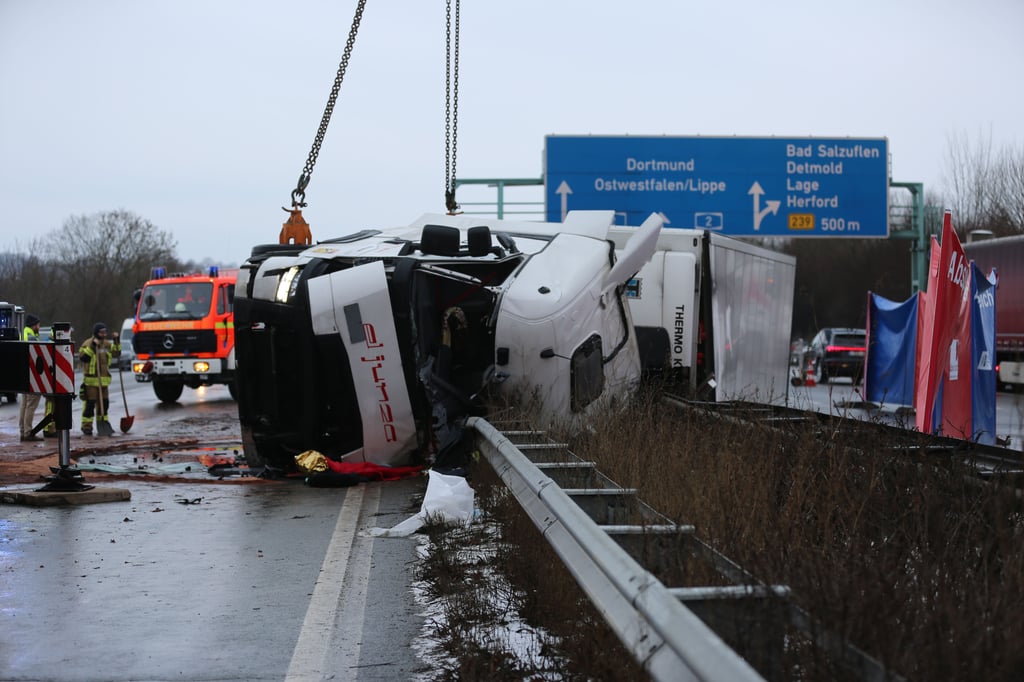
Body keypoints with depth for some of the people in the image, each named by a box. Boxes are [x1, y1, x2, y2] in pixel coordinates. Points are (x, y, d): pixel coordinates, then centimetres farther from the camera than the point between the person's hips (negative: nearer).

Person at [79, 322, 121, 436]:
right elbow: (83, 357, -17)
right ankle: (86, 426, -1)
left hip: (104, 379, 6)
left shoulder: (108, 344, 13)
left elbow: (116, 354, 11)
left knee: (104, 403, 10)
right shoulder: (88, 343, -6)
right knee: (90, 403, -6)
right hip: (91, 379, -6)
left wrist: (117, 341, 2)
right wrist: (92, 346, -22)